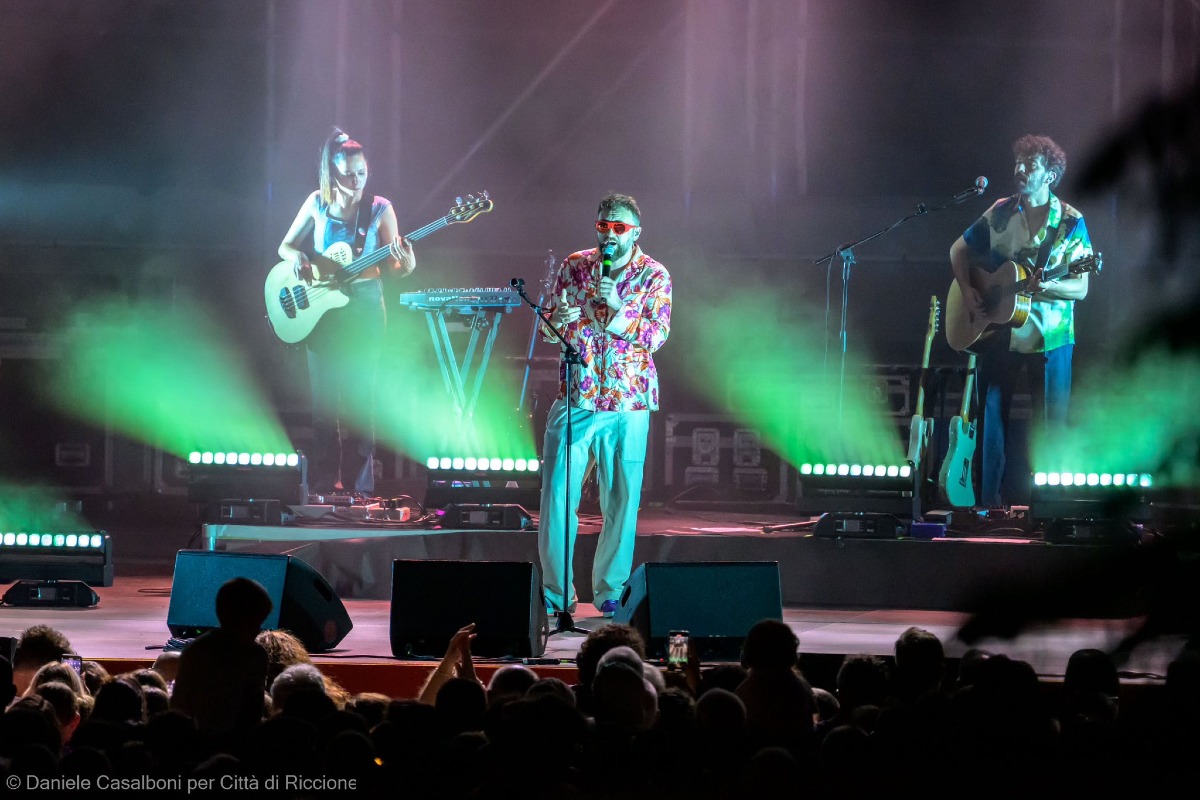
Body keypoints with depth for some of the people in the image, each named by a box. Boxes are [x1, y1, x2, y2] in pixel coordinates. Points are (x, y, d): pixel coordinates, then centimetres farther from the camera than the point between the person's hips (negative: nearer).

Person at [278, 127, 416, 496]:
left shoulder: (380, 209, -4)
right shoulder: (317, 203, 1)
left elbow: (390, 268, -1)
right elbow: (285, 246, 10)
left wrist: (405, 265, -24)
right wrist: (297, 257, -13)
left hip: (363, 310, -2)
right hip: (321, 310, 2)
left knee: (358, 398, -4)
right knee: (323, 399, 2)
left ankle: (358, 488, -1)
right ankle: (323, 487, 8)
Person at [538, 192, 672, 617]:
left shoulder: (654, 276, 2)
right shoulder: (574, 266, 8)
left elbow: (656, 335, -7)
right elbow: (549, 330, 10)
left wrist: (618, 306, -19)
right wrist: (556, 321, -13)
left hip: (628, 405, -1)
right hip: (575, 397, 1)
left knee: (622, 501, 2)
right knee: (557, 495, -5)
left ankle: (611, 591, 13)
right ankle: (556, 592, 3)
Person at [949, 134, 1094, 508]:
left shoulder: (1070, 222, -4)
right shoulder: (1001, 213, 6)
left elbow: (1080, 289, -8)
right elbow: (959, 250, 18)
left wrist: (1048, 287, -27)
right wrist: (967, 290, 2)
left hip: (1049, 337, -3)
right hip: (999, 333, 3)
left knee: (1050, 426, -1)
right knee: (992, 418, 3)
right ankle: (991, 505, 10)